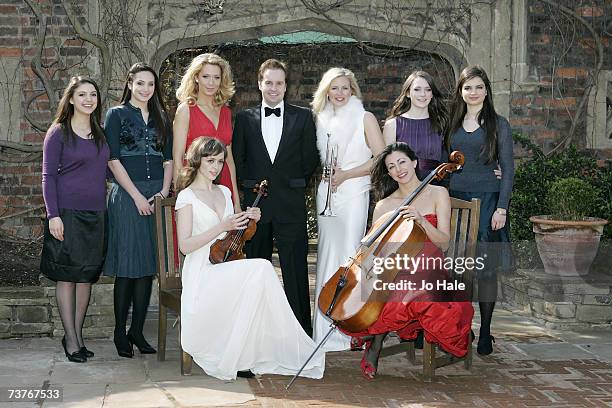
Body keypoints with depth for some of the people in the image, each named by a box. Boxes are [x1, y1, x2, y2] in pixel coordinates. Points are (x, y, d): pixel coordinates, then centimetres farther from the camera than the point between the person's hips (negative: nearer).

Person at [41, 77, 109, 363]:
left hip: (95, 213, 5)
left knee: (87, 275, 7)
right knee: (66, 275, -2)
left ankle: (77, 334, 15)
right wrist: (53, 215, -13)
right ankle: (71, 340, 2)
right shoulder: (58, 133, -2)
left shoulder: (100, 133, 13)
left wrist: (103, 206, 11)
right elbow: (48, 176, -5)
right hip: (67, 212, -5)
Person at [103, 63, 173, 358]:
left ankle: (137, 330, 11)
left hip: (156, 197, 4)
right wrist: (137, 196, -10)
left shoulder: (161, 118, 15)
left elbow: (168, 159, 13)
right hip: (127, 195, -4)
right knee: (127, 265, -4)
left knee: (148, 266, 4)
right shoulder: (116, 115, 2)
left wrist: (164, 191, -4)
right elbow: (113, 160, -5)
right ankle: (120, 332, 5)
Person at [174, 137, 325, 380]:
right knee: (262, 268, -29)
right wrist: (222, 227, -18)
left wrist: (248, 221, 6)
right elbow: (185, 246, -11)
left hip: (227, 268, 6)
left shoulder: (224, 192, 19)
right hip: (202, 273, -6)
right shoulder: (187, 197, -2)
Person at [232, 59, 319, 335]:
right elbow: (237, 159, 9)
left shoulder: (303, 117, 6)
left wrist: (295, 185, 6)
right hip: (255, 204, 1)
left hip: (291, 205, -1)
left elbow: (310, 159, 7)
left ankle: (301, 330, 6)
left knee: (295, 269, 0)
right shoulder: (244, 118, 8)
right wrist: (250, 186, 2)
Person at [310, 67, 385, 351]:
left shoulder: (364, 118, 1)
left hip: (353, 192, -4)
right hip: (326, 191, 4)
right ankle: (326, 326, 7)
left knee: (348, 252, -8)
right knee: (327, 252, 3)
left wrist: (345, 175, -9)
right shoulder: (321, 119, 14)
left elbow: (381, 158, -5)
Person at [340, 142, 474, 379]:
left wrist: (422, 221, -18)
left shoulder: (437, 194, 8)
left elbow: (443, 242, 0)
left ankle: (376, 336, -13)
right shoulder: (384, 205, 14)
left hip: (428, 273, -1)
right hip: (394, 273, 2)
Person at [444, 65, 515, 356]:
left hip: (486, 200, -3)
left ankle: (485, 334, 5)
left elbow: (507, 169, 0)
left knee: (485, 268, -3)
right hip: (454, 199, 3)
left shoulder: (498, 125, 3)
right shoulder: (452, 124, 12)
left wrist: (501, 208, -9)